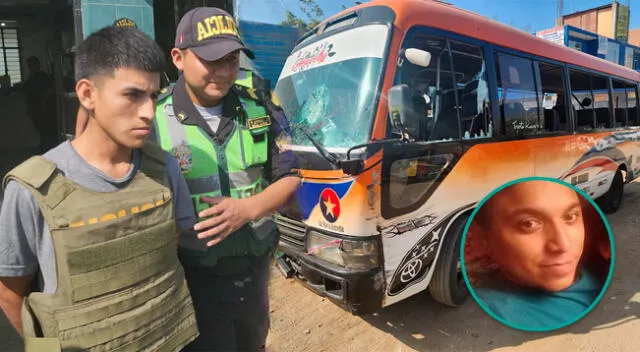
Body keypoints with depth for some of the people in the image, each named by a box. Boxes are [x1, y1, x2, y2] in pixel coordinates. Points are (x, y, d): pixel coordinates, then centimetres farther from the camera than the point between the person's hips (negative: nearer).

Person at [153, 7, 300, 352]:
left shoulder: (258, 109, -4)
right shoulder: (155, 120, -14)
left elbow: (289, 177, -4)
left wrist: (247, 208, -20)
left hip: (256, 267, 4)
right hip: (194, 278, -3)